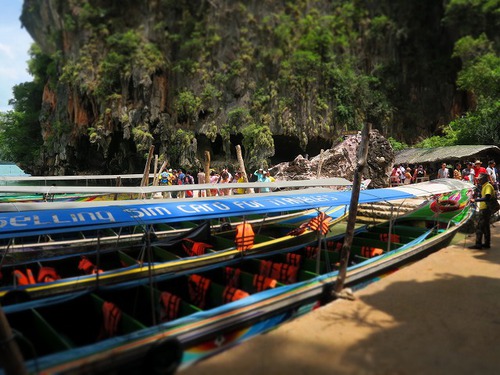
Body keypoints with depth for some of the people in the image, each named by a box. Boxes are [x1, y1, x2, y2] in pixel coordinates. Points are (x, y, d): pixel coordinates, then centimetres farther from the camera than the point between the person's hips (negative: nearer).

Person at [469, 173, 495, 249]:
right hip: (484, 209, 10)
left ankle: (478, 244, -8)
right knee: (485, 227, 15)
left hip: (485, 209, -10)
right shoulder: (484, 186, 17)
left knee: (479, 227, -10)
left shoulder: (488, 186, -14)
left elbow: (487, 198, -27)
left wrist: (475, 200, -26)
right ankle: (487, 243, 22)